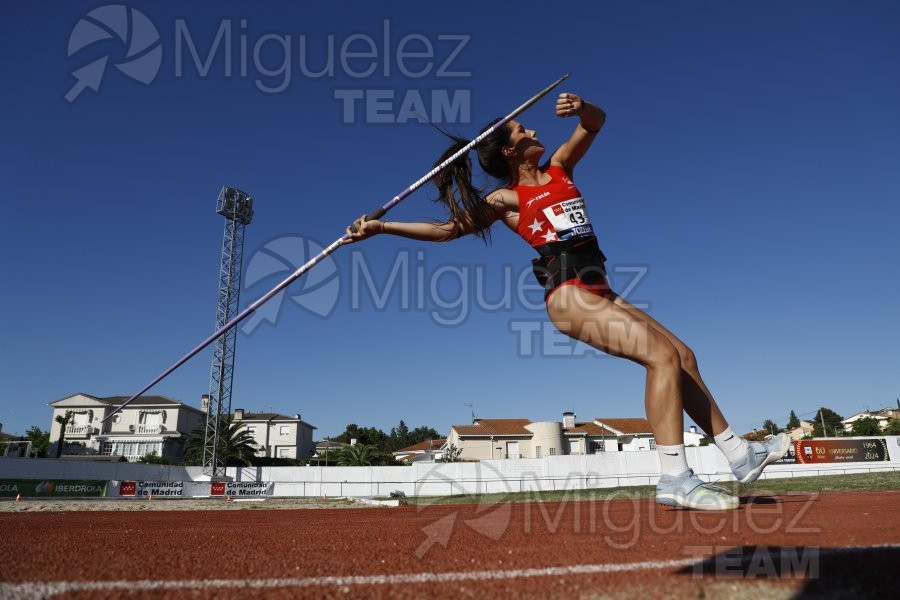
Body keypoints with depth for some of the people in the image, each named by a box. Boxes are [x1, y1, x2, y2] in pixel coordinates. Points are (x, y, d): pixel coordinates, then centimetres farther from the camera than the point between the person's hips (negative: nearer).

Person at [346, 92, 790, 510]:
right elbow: (449, 229, -2)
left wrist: (580, 108, -8)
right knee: (662, 355, -22)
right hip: (569, 294, -8)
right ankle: (675, 478, -21)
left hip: (599, 290, 8)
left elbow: (596, 123, 16)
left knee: (683, 356, 9)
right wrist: (379, 226, -9)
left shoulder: (559, 167, 19)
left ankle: (740, 455, 21)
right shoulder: (505, 199, 2)